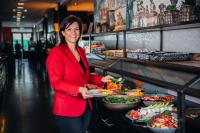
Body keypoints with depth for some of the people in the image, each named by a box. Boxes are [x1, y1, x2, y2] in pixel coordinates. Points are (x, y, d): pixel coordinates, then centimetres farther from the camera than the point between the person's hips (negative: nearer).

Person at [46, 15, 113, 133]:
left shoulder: (81, 51, 11)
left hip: (85, 106, 8)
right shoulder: (56, 53, -12)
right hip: (67, 110, -7)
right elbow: (56, 82, -17)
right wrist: (78, 90, -28)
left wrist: (101, 79, 7)